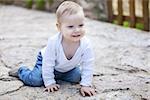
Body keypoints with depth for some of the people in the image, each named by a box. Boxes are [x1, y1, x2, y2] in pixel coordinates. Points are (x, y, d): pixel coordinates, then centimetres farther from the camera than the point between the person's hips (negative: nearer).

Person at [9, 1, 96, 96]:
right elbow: (48, 64, -28)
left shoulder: (86, 44, -33)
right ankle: (21, 71, 18)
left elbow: (88, 66, -22)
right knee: (35, 80, -17)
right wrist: (49, 83, -22)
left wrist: (86, 85, -24)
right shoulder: (53, 42, -39)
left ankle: (58, 75, 25)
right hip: (45, 61, -4)